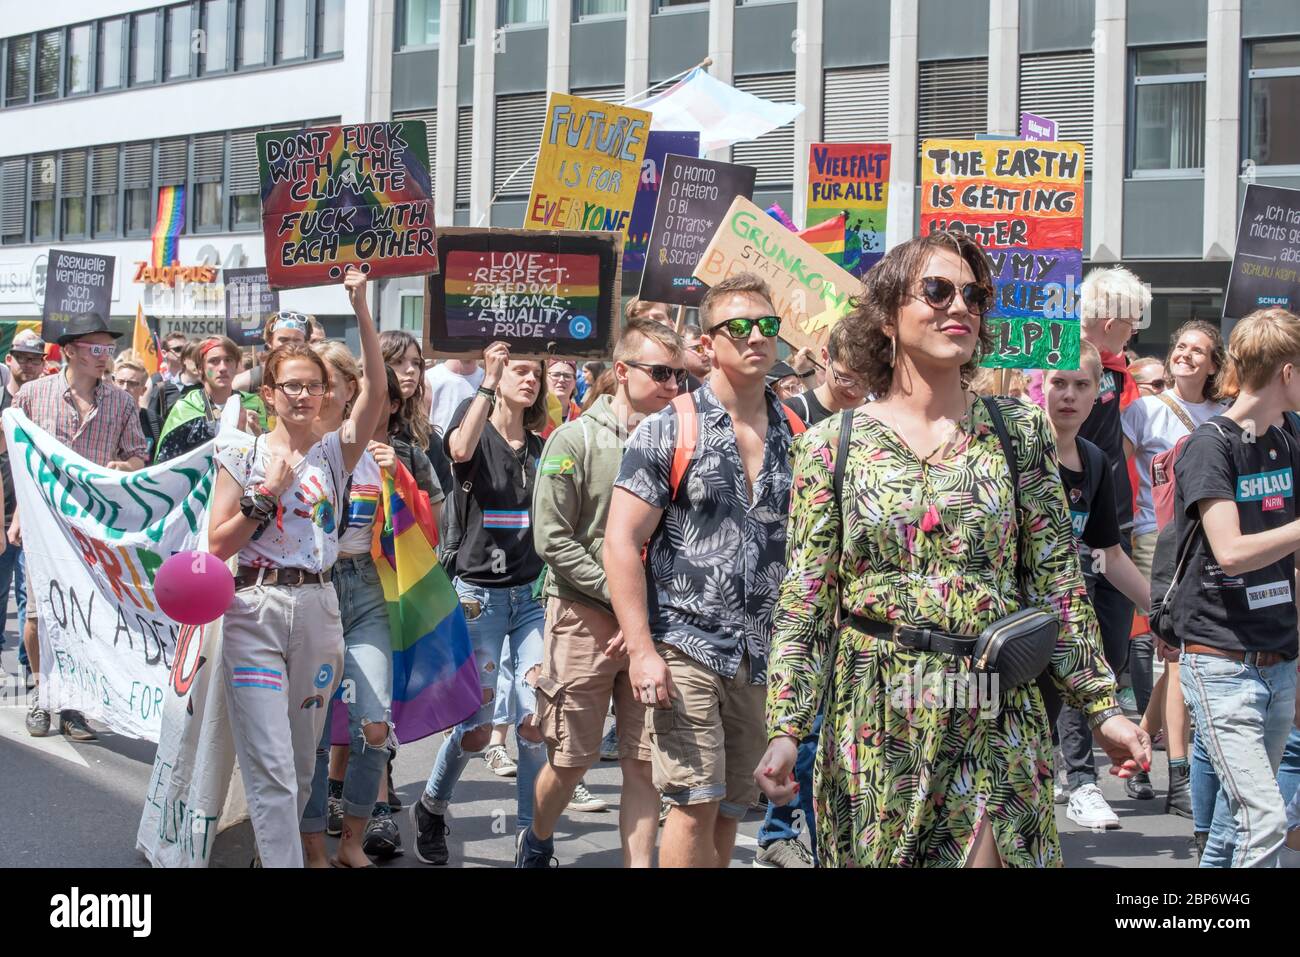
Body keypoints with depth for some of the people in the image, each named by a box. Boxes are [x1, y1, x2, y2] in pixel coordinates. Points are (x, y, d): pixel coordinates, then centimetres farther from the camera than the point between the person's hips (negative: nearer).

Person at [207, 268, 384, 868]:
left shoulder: (334, 452, 7)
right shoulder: (242, 454, 3)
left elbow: (375, 392, -9)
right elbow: (218, 544, -1)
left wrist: (361, 311, -17)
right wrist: (270, 492, -11)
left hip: (318, 610, 3)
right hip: (255, 610, -3)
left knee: (302, 762, 12)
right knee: (272, 767, -9)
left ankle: (277, 849, 29)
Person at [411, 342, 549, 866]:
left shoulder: (541, 448, 10)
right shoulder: (477, 430, -2)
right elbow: (459, 450, -28)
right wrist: (488, 385, -24)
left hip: (532, 593, 4)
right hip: (478, 593, -4)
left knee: (537, 721, -5)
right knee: (475, 728, -1)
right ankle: (431, 809, 26)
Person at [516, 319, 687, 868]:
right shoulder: (575, 440, -5)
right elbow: (553, 540, -10)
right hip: (585, 618, -3)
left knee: (645, 761, 2)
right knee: (571, 759, 5)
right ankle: (537, 843, 31)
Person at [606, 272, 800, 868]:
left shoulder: (795, 436, 9)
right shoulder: (668, 431, -4)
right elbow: (622, 542, -7)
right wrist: (641, 650, -15)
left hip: (763, 656, 4)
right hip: (687, 646, -4)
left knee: (730, 811, 10)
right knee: (697, 804, -9)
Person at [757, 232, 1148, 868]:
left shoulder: (1020, 431, 4)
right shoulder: (833, 444, 0)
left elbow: (1058, 583, 6)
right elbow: (804, 602, -1)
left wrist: (1102, 706, 3)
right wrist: (785, 728, -8)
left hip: (998, 723, 1)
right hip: (874, 723, -1)